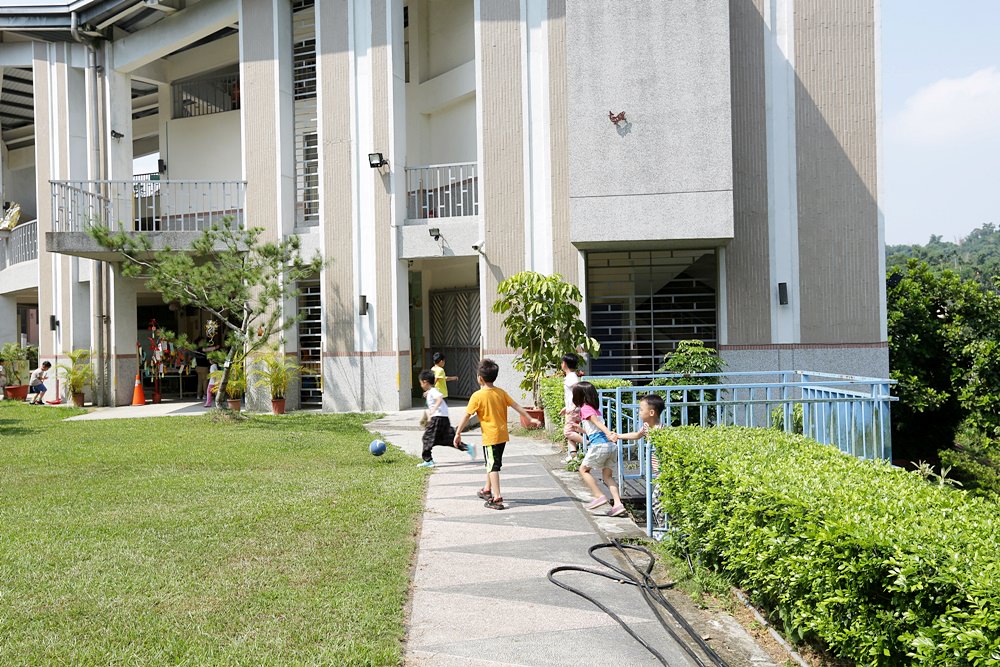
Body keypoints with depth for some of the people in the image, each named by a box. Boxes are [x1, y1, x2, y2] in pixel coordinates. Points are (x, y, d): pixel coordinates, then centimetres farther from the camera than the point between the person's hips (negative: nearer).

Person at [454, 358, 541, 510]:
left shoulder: (477, 396, -12)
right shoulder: (501, 392, 4)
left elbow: (467, 416, -11)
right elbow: (517, 406, 8)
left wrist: (458, 433, -5)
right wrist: (531, 419, 18)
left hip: (490, 437, -7)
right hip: (503, 435, 7)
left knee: (493, 466, -5)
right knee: (491, 463, 23)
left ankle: (497, 499, -10)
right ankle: (487, 490, 38)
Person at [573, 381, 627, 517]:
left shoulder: (585, 409, -2)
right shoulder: (595, 409, 23)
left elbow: (597, 422, -20)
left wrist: (609, 433, -33)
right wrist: (578, 428, 45)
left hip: (599, 445, -8)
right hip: (611, 445, 8)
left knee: (584, 469, 10)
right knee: (607, 475, 12)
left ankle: (599, 496, 2)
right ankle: (618, 504, -1)